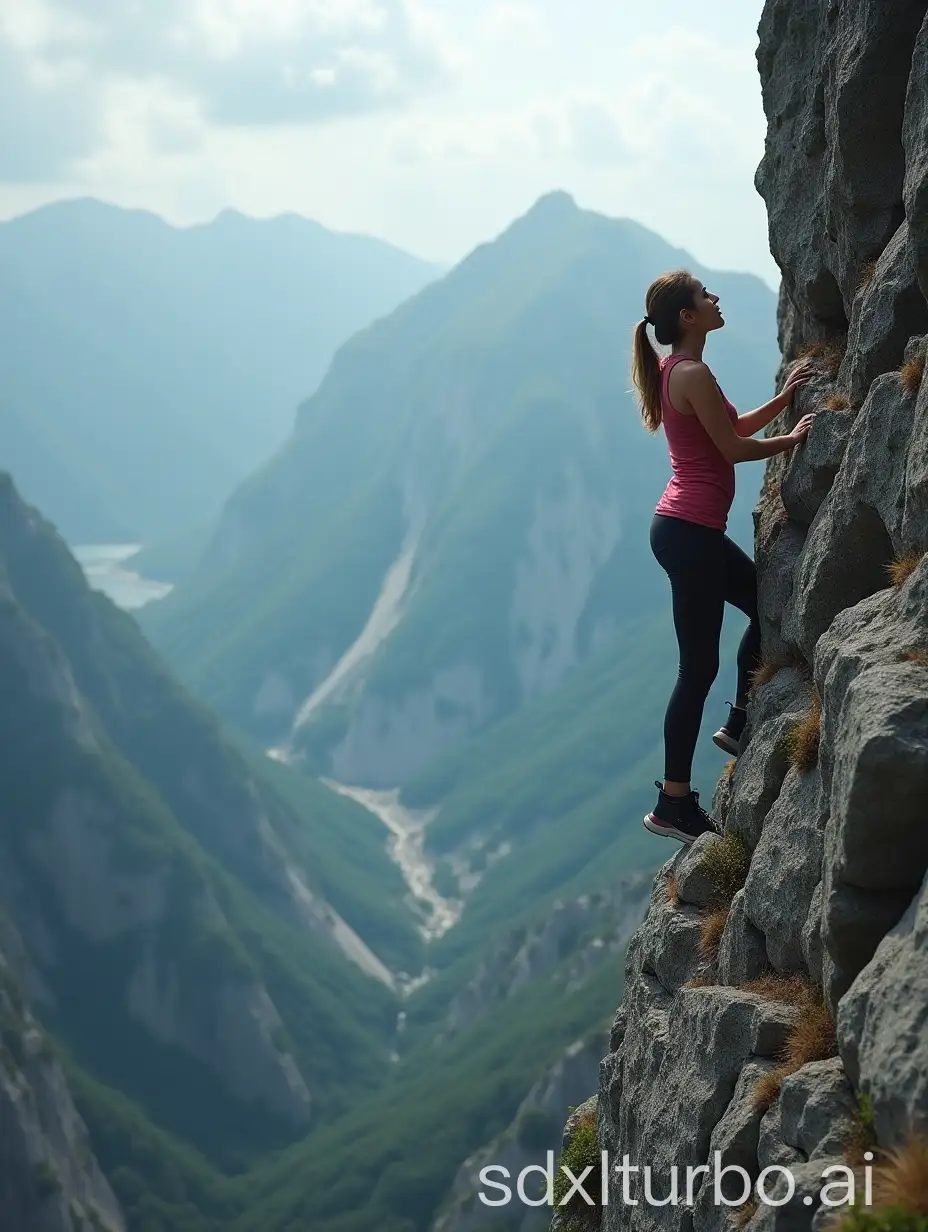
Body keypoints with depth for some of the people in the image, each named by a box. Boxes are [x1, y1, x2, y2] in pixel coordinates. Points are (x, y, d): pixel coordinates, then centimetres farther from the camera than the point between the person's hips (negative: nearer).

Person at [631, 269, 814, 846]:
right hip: (690, 532, -10)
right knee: (699, 668, -3)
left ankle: (739, 724, 32)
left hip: (691, 529, 10)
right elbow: (734, 447, -14)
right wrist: (795, 438, -1)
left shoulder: (680, 372, 13)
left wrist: (785, 397, 12)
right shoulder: (693, 375, -18)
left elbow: (733, 428, 19)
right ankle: (674, 804, 3)